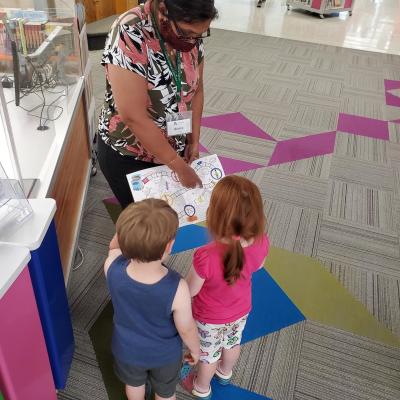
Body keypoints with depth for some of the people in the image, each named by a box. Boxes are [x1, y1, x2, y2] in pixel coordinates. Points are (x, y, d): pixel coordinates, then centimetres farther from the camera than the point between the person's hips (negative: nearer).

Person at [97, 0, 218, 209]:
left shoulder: (190, 32, -8)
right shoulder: (129, 35, -28)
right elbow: (134, 117, -29)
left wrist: (194, 141, 0)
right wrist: (180, 167, -22)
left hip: (174, 149, 5)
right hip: (127, 156, -5)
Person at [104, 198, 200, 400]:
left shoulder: (112, 267, -34)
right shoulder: (177, 289, -41)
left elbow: (115, 245, -8)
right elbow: (186, 329, -21)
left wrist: (131, 225, -24)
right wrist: (195, 349, 0)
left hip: (127, 350, 3)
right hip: (165, 354, -3)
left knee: (134, 383, 36)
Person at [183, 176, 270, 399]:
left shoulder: (206, 257, -45)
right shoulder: (261, 242, -30)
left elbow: (192, 291, -24)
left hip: (211, 319, -4)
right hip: (241, 311, 4)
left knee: (209, 354, 26)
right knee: (232, 343, 34)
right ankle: (225, 374, 65)